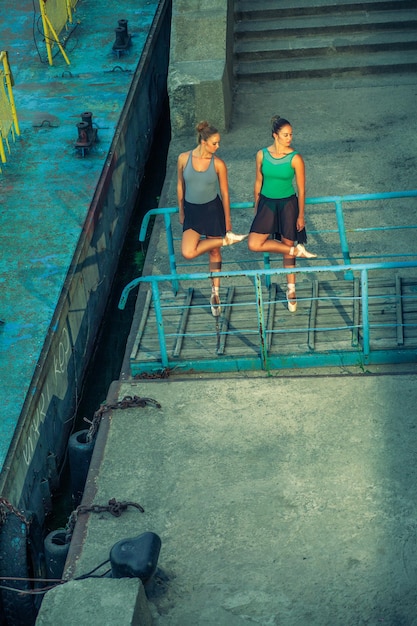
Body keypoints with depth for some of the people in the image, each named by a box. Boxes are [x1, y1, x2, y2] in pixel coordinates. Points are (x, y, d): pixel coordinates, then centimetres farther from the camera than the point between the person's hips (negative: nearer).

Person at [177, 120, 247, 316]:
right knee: (188, 252, -16)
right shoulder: (184, 158, -9)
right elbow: (180, 185, 4)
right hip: (192, 211, 1)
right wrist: (181, 212, 10)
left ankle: (215, 294, 25)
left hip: (213, 209, -1)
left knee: (214, 252, 10)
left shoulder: (218, 164, -11)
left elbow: (225, 193, -3)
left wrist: (228, 221, 0)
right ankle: (226, 240, 2)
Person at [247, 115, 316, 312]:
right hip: (267, 203, 2)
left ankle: (291, 290, 23)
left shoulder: (295, 158, -13)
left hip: (288, 204, -2)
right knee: (254, 244, -12)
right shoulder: (262, 155, -7)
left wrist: (301, 215, -6)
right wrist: (256, 208, 10)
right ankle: (297, 250, 1)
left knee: (287, 247, 7)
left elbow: (301, 189, -7)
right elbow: (258, 182, 5)